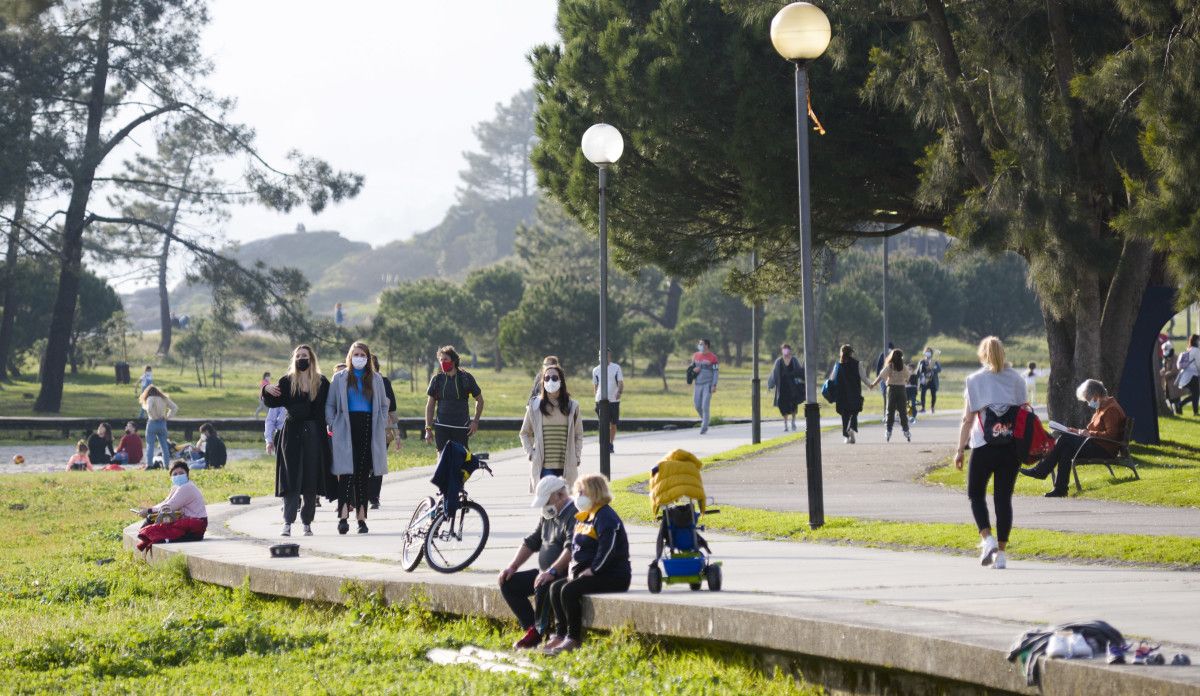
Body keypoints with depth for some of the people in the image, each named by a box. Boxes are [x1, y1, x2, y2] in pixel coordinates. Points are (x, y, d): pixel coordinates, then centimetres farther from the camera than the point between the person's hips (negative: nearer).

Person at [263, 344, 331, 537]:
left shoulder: (321, 382, 6)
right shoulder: (287, 381, 6)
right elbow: (275, 403, -1)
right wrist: (267, 391, -20)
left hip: (314, 435, 1)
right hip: (291, 434, -1)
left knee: (311, 479, 4)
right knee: (291, 479, -7)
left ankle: (307, 523, 12)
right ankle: (288, 523, -11)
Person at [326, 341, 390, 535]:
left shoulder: (376, 379, 14)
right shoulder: (339, 378, 9)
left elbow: (383, 405, 18)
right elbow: (330, 405, 10)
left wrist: (382, 426, 7)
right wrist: (332, 425, -3)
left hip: (368, 428, 2)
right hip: (347, 429, -2)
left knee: (363, 472, 3)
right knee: (347, 471, -12)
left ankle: (361, 517, 6)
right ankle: (343, 516, -20)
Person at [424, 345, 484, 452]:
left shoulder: (466, 378, 1)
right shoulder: (437, 379, 5)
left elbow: (479, 400, 11)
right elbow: (430, 405, 10)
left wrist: (475, 421, 1)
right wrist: (428, 428, 4)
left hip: (461, 427, -1)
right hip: (441, 427, 1)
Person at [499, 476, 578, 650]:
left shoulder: (574, 515, -16)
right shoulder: (548, 515, 15)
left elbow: (571, 550, -28)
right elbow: (531, 542, 22)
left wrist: (552, 571, -35)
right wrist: (513, 566, 10)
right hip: (546, 573, 10)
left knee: (542, 586, -35)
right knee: (508, 583, 1)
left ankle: (538, 632, -17)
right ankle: (531, 627, -2)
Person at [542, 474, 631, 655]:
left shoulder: (606, 517, -14)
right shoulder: (584, 517, 17)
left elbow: (607, 552, -24)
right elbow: (574, 549, 21)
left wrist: (588, 572, -19)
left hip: (614, 577, -10)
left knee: (569, 590, -25)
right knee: (556, 587, -2)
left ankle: (574, 638, -15)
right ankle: (560, 634, 0)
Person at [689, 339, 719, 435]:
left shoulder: (712, 357, -9)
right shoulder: (696, 356, 6)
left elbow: (715, 372, -9)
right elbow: (691, 367, 16)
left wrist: (714, 385, -16)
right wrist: (694, 369, -9)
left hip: (708, 384, -5)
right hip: (698, 384, 5)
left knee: (705, 406, -10)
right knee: (697, 405, 7)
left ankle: (704, 427, -1)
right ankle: (704, 419, 33)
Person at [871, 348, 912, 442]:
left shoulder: (889, 367, -6)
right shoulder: (904, 367, -1)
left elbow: (881, 376, -12)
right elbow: (907, 379, 7)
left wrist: (873, 384, -5)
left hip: (892, 389, -1)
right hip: (901, 389, 1)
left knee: (890, 411, 3)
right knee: (902, 411, 6)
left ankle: (888, 432, 0)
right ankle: (906, 430, 5)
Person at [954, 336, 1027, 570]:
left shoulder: (974, 380, 0)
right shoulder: (1016, 379, 7)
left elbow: (967, 420, -2)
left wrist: (960, 450, 3)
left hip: (984, 446, -2)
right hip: (1012, 446, 2)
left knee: (975, 494, 13)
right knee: (1004, 497, 6)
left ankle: (987, 539, -8)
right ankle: (1001, 553, 3)